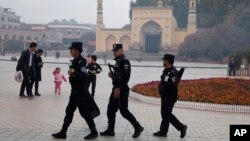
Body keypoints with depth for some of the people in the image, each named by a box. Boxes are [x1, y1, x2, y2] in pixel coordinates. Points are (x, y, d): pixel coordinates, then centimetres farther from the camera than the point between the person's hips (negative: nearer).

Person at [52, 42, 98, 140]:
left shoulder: (81, 61, -16)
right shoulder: (75, 61, 12)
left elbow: (82, 76, -26)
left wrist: (74, 72, -37)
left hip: (80, 92, -10)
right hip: (75, 91, 10)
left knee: (84, 111, -4)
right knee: (69, 111, 11)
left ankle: (94, 132, 9)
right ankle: (63, 133, 17)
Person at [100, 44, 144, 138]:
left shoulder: (125, 61, -14)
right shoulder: (118, 61, 16)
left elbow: (126, 77, -23)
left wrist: (118, 89, -25)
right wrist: (112, 75, 4)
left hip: (122, 90, -10)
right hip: (116, 89, 10)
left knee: (123, 110, -6)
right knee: (110, 110, 11)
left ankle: (138, 127, 7)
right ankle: (110, 130, 20)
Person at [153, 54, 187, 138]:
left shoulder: (173, 72, -21)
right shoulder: (166, 70, 11)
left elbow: (173, 85, -28)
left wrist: (162, 87, -18)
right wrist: (161, 86, 0)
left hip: (170, 97, -10)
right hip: (165, 97, 10)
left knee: (167, 114, -6)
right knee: (165, 114, 13)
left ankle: (181, 127, 4)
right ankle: (163, 131, 21)